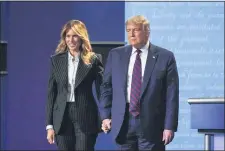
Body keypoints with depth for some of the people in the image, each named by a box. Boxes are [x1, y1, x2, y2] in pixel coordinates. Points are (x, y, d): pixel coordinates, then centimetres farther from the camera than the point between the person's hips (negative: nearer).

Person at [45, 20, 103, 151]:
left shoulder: (93, 60, 0)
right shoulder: (56, 60, 7)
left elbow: (101, 89, 1)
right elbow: (51, 92, 7)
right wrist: (49, 125, 2)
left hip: (86, 117, -2)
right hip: (62, 117, 2)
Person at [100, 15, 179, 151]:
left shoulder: (165, 57, -1)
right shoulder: (116, 55, 9)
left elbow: (172, 94, -3)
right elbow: (106, 87, 12)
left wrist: (169, 126, -8)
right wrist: (105, 115, 3)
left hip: (152, 124, -3)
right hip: (123, 122, 3)